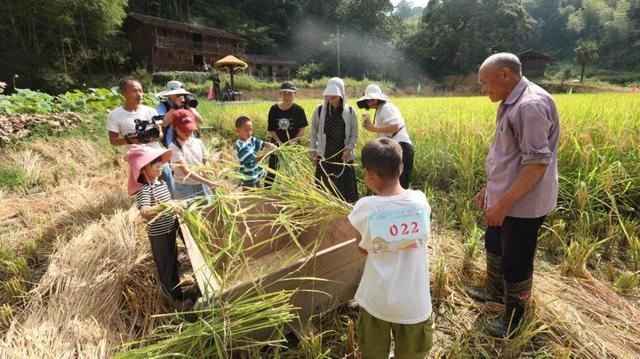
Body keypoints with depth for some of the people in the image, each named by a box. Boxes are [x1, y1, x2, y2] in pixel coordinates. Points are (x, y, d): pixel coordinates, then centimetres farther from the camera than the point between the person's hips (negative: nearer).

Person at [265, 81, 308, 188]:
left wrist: (293, 142, -17)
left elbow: (302, 130, -5)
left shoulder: (298, 110, -6)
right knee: (272, 172, 5)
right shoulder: (274, 109, -2)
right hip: (277, 145, 1)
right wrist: (279, 142, -15)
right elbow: (271, 129, -1)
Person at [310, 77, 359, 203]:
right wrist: (313, 150, 4)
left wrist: (349, 149, -9)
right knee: (324, 184, 3)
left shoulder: (350, 111, -1)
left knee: (345, 185, 4)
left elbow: (354, 134, 4)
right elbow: (313, 132, 9)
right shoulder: (320, 110, 0)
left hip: (343, 155, 0)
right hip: (325, 155, 0)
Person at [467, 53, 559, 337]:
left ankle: (514, 314, 28)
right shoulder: (511, 103, 9)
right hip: (505, 197, 10)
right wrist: (489, 189, 19)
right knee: (494, 245, 25)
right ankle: (495, 290, 47)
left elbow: (537, 162, -27)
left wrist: (503, 203, -26)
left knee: (516, 260, 7)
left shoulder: (531, 104, -23)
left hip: (523, 203, -10)